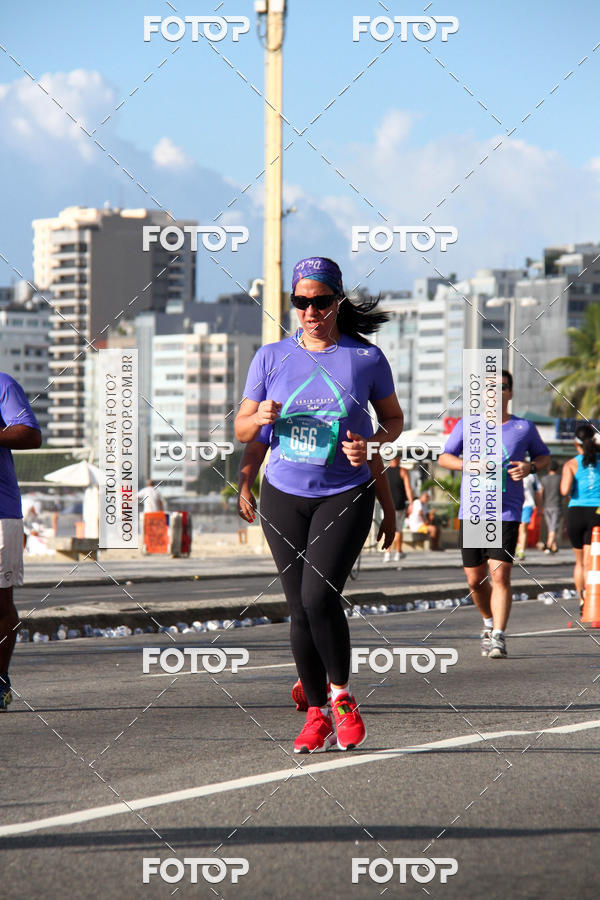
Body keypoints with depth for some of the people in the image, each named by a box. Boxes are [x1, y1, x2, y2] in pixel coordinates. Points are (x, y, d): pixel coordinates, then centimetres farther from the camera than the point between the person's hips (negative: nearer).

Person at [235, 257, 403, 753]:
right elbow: (242, 429, 11)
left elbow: (394, 419, 11)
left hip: (347, 494, -3)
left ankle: (342, 695, 1)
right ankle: (316, 713, 13)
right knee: (300, 608, 2)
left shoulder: (367, 358, -1)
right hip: (284, 495, 3)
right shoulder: (271, 357, 4)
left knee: (319, 594, -19)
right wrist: (261, 418, -13)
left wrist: (372, 443, -10)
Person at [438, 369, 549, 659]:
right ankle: (489, 622, 33)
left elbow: (543, 455, 19)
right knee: (475, 579, 7)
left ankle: (498, 637, -12)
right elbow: (444, 457, 8)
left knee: (500, 574, -14)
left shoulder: (524, 428, 6)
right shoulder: (467, 425, 7)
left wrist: (530, 467, -4)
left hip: (507, 513, -2)